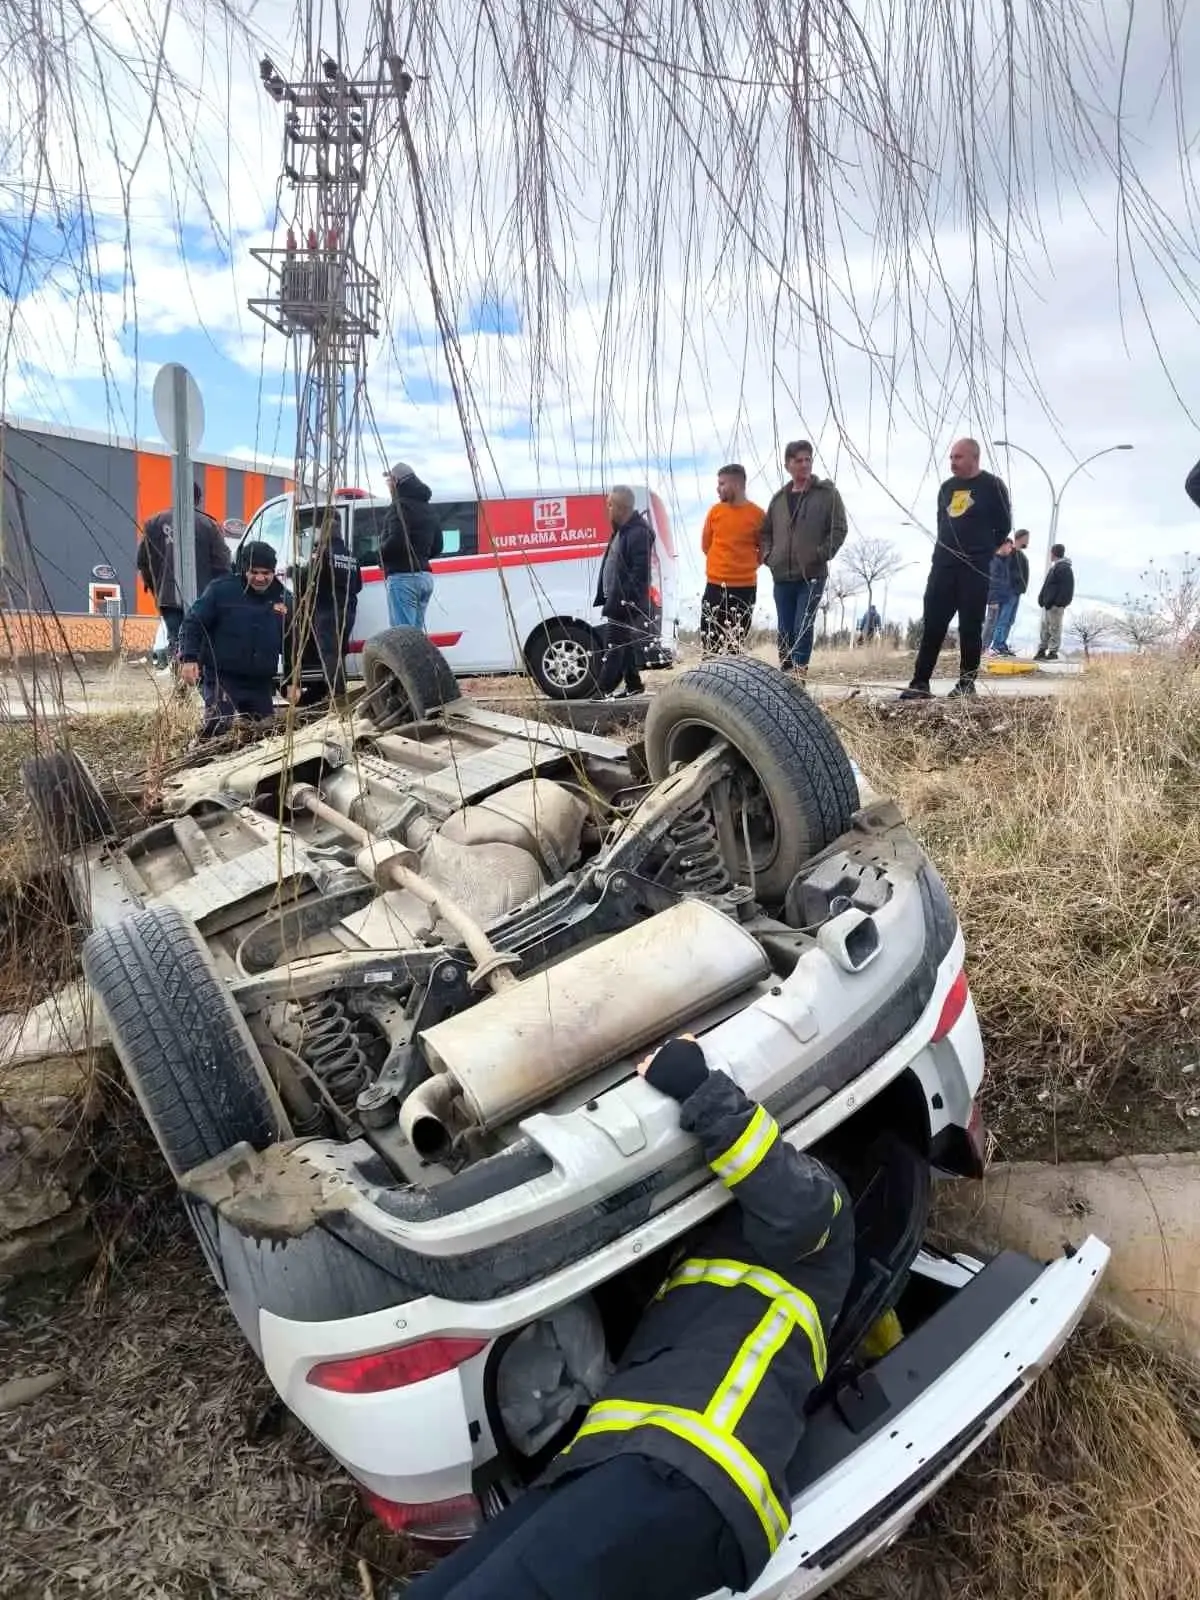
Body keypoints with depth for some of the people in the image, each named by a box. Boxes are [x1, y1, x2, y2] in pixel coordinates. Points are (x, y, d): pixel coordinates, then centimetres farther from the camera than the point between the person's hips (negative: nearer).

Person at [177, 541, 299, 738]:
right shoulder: (222, 589, -6)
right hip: (220, 678, -5)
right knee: (219, 724, -21)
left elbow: (291, 644, 16)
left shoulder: (284, 600, 7)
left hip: (261, 684, 5)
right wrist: (189, 658, -16)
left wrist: (293, 680, 12)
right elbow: (193, 623, -4)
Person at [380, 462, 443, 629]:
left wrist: (381, 552, -2)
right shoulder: (428, 508, 20)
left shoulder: (401, 505, -9)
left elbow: (395, 540, -20)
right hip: (425, 576, 9)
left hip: (403, 577, -9)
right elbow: (437, 547, 23)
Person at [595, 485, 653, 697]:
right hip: (617, 599, 10)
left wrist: (623, 599, -24)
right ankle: (633, 684, 25)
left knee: (615, 646, -9)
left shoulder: (638, 532, -17)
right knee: (624, 644, 16)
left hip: (626, 602, -10)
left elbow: (640, 571, -22)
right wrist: (606, 597, 16)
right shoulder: (622, 530, 15)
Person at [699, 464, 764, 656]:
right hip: (715, 585, 2)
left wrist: (746, 565, 2)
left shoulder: (758, 514, -6)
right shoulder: (715, 511, 1)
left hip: (745, 587, -2)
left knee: (737, 642, 7)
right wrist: (723, 563, 12)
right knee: (709, 640, 2)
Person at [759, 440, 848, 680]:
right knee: (785, 631, 7)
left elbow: (839, 530, -3)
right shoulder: (779, 498, 14)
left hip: (812, 576, -4)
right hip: (781, 576, 4)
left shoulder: (827, 494, 1)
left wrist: (820, 556, -12)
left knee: (803, 628, -12)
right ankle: (786, 674, 14)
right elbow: (765, 531, 23)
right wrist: (768, 555, 7)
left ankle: (799, 672, -10)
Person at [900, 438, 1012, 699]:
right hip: (943, 564, 5)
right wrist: (947, 548, 13)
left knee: (970, 627, -3)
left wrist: (983, 551, 4)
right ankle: (920, 683, -2)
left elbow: (1004, 525, 0)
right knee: (932, 624, -1)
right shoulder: (946, 487, 15)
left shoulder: (992, 485, -1)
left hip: (975, 567, -5)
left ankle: (967, 683, 4)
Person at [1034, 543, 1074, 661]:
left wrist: (1049, 602, -24)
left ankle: (1053, 652, -2)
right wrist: (1043, 599, 13)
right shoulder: (1055, 566, 18)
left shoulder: (1063, 568, -12)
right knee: (1045, 628, 12)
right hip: (1048, 604, 10)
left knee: (1054, 629, -5)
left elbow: (1064, 589, -20)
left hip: (1056, 605, -10)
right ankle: (1041, 650, 17)